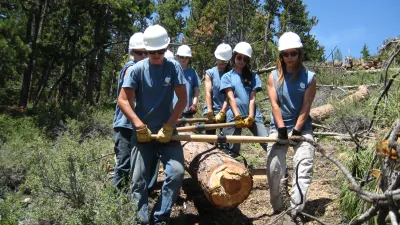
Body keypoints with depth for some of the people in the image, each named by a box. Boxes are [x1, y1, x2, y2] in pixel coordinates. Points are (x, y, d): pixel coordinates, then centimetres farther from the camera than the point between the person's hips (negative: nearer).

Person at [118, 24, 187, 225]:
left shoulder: (173, 67, -3)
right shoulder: (137, 69, -5)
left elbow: (182, 99, -5)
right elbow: (123, 100, -7)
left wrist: (169, 126, -13)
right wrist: (139, 125, -17)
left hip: (166, 130, 0)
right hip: (143, 132, 0)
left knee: (176, 172, -12)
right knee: (139, 178, 1)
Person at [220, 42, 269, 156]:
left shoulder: (253, 76, 13)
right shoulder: (227, 76, 7)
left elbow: (252, 98, 3)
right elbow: (231, 98, -6)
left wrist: (250, 117, -11)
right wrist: (238, 116, -19)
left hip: (252, 115, 2)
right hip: (234, 116, -2)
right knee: (232, 151, -2)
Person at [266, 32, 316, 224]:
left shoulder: (309, 77, -3)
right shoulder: (274, 76, 1)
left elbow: (306, 107, -7)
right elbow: (274, 104, -5)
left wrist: (296, 131, -14)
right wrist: (282, 129, -14)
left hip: (302, 127, -1)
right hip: (278, 127, 2)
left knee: (304, 165, -14)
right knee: (274, 167, -1)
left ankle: (296, 210, -13)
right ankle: (279, 207, 13)